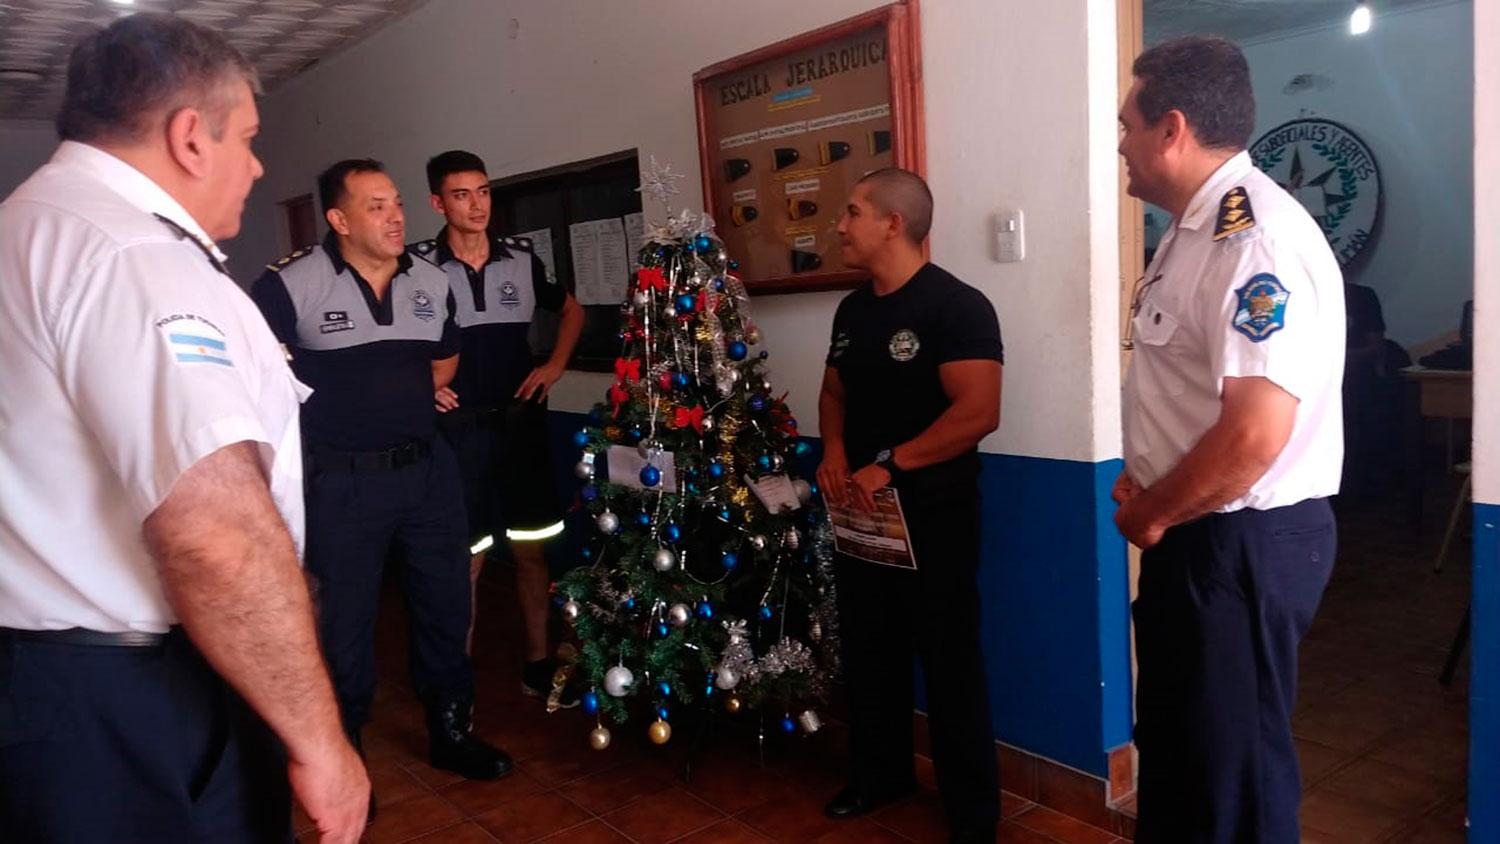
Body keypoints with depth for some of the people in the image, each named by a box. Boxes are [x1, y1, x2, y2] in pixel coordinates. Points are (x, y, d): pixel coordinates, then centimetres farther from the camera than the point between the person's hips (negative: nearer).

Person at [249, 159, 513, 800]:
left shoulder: (431, 283, 5)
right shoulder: (293, 284, -12)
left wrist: (407, 398, 12)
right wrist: (322, 403, -5)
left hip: (427, 469, 5)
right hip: (343, 479, -5)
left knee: (446, 602, 13)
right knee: (346, 617, 8)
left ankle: (450, 730, 33)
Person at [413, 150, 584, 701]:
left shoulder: (523, 259, 3)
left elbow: (571, 310, 19)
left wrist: (555, 365, 7)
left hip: (521, 423, 3)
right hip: (458, 429, -3)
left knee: (531, 550, 11)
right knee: (466, 559, 1)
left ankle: (537, 664, 24)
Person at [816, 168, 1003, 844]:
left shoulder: (957, 306, -15)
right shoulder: (852, 310, 9)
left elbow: (979, 412, -24)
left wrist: (888, 465, -23)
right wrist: (834, 453, -2)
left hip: (934, 515, -7)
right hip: (858, 512, 7)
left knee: (949, 662, 3)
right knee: (869, 651, 18)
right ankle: (879, 774, 37)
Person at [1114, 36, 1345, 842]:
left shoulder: (1254, 239, -23)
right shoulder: (1195, 229, 11)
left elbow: (1255, 435, -31)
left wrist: (1147, 516, -16)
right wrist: (1147, 496, 7)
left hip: (1244, 544, -10)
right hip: (1196, 535, 10)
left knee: (1231, 771, 7)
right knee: (1174, 742, 24)